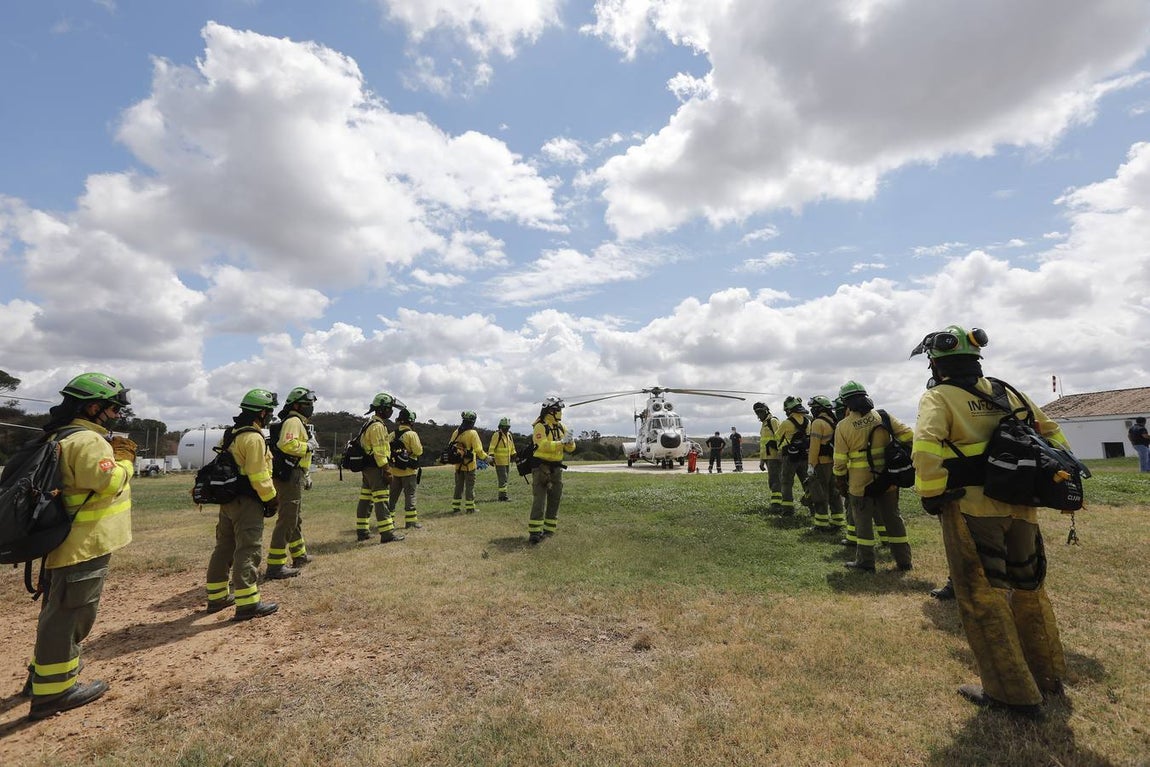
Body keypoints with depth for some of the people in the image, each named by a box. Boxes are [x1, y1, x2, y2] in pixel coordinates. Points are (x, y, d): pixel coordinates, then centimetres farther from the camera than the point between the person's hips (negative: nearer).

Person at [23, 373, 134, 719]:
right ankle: (53, 690, 10)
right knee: (70, 613, 0)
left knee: (59, 610, 24)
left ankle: (45, 672, 39)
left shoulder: (66, 436, 13)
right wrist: (124, 459, -11)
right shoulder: (88, 440, -21)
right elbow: (109, 482, -27)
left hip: (66, 542, 11)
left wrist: (116, 454, 5)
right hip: (84, 545, -11)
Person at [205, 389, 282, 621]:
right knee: (248, 550, -5)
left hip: (227, 498, 10)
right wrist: (271, 499, -10)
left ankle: (216, 597, 29)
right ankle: (247, 604, -2)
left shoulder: (231, 433, 12)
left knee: (224, 547, 18)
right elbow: (259, 476, -21)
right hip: (247, 502, -10)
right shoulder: (253, 438, -18)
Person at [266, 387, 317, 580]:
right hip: (289, 478, -11)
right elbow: (287, 445, -32)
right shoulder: (293, 421, -13)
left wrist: (305, 476, 25)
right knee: (287, 520, -8)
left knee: (295, 519, 21)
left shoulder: (298, 422, 20)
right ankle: (275, 565, -3)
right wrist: (307, 446, -16)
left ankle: (299, 555, 35)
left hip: (293, 478, 11)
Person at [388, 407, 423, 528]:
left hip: (395, 470, 6)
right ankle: (410, 521, 2)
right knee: (410, 495, 1)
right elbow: (418, 451, -16)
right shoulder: (412, 434, -13)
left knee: (393, 495, 15)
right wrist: (420, 446, 3)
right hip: (409, 470, -5)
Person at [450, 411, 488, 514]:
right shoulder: (472, 433, -15)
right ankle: (470, 508, 9)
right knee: (470, 486, 4)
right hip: (469, 465, -5)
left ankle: (455, 507, 19)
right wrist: (486, 458, -5)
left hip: (458, 465, 5)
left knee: (458, 486, 14)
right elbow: (478, 450, -18)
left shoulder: (456, 432, 4)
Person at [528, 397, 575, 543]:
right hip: (541, 466, -7)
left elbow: (570, 449, 6)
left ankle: (549, 530, 20)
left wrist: (570, 441, -16)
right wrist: (561, 441, -28)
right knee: (539, 499, -8)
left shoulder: (562, 427, 8)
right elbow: (544, 446, -24)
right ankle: (534, 531, -5)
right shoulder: (540, 426, -11)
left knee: (554, 499, 10)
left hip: (556, 467, 7)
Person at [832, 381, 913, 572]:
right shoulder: (883, 417, -1)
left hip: (860, 482, -3)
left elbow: (840, 460, -6)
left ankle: (865, 562, 14)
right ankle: (903, 560, 25)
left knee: (863, 521, 8)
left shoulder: (843, 426, -8)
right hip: (886, 479, 3)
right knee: (893, 517, 16)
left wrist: (840, 482, 6)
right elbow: (908, 436, -6)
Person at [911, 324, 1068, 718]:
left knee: (983, 598, 6)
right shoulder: (1007, 393, 12)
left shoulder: (939, 397, -9)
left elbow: (926, 447, -24)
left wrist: (932, 495, -15)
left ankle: (1013, 692, 14)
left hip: (972, 510, -7)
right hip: (1020, 508, 7)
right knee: (1028, 588, 23)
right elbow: (1050, 431, 19)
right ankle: (1047, 674, 39)